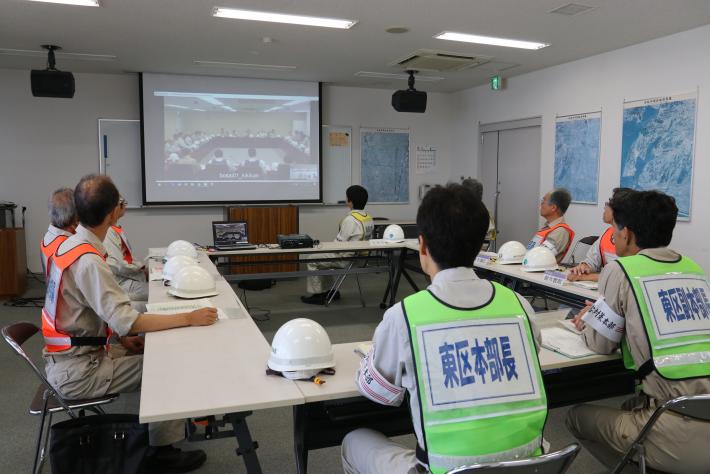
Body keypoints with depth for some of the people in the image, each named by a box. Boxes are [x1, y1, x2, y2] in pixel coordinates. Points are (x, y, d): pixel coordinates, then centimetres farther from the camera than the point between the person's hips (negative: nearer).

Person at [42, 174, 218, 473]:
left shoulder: (72, 245, 3)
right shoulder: (88, 260, -27)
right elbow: (126, 320, -32)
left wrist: (121, 336, 5)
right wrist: (189, 319, -27)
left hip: (71, 357, 9)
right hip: (76, 371, -9)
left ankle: (159, 428, 26)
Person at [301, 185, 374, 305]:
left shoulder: (350, 219, -24)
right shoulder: (369, 218, 2)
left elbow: (340, 242, -22)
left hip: (346, 259, -9)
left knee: (312, 261, 8)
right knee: (322, 258, 28)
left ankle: (317, 295, 15)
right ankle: (330, 291, 31)